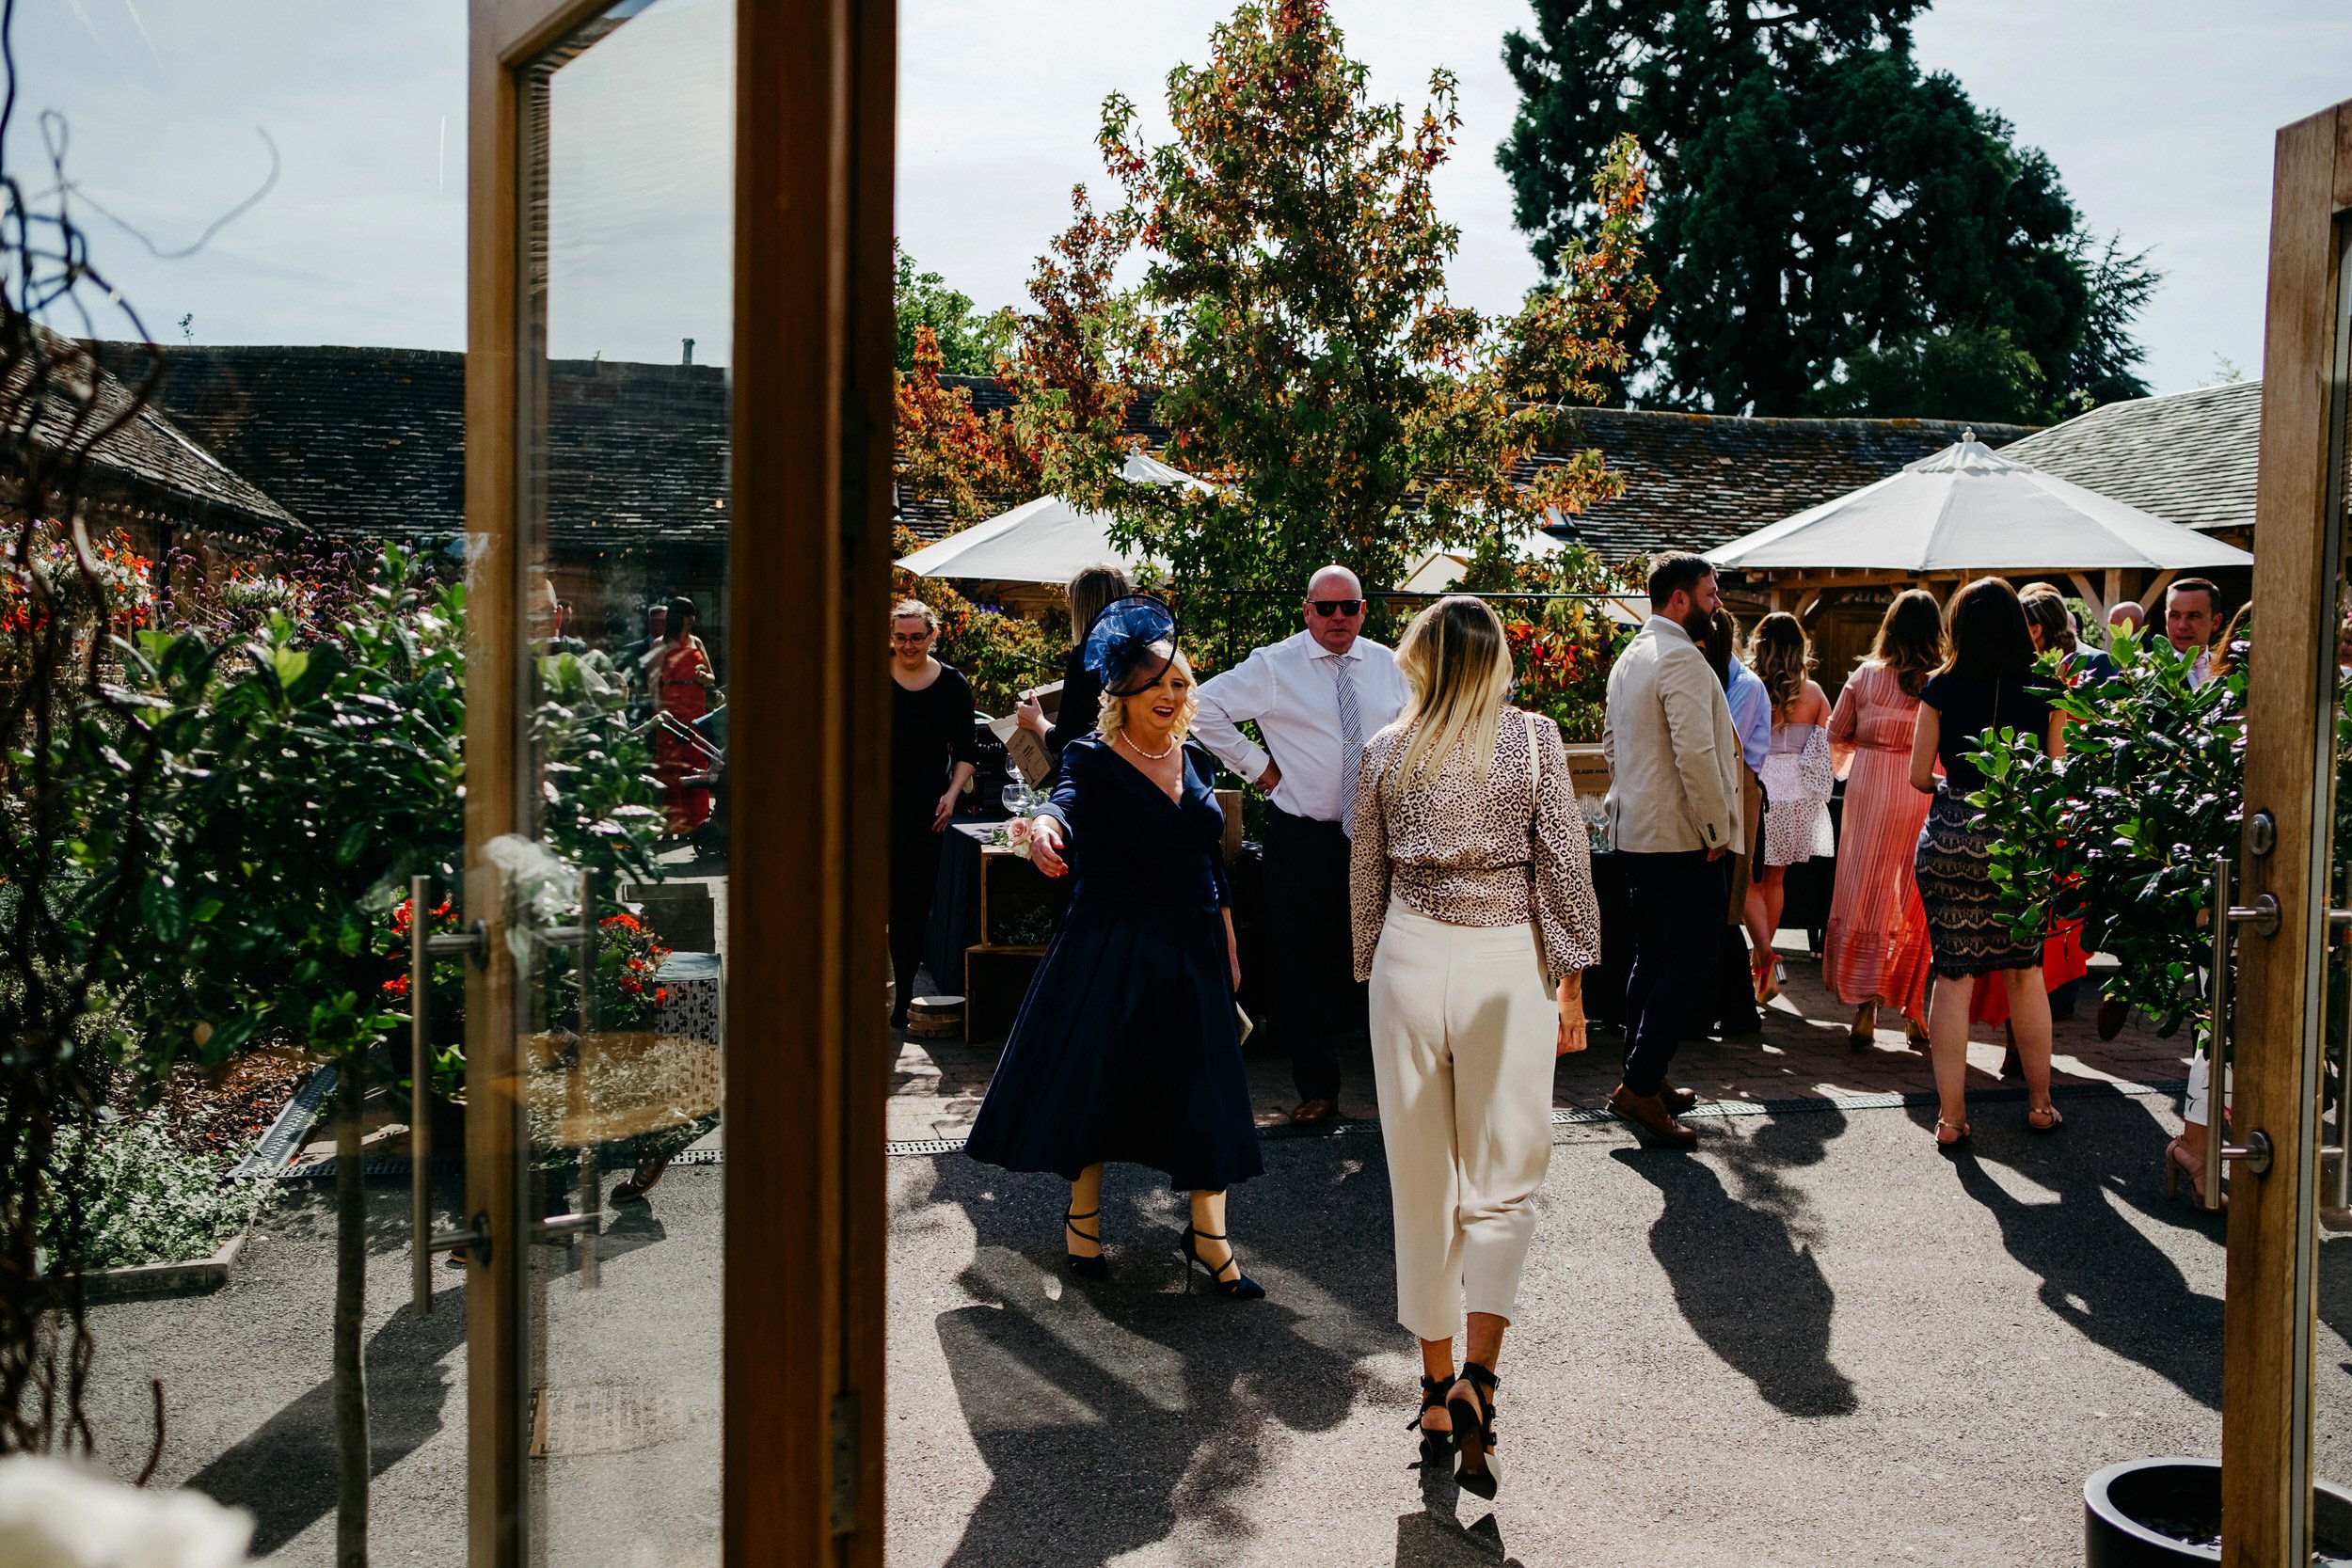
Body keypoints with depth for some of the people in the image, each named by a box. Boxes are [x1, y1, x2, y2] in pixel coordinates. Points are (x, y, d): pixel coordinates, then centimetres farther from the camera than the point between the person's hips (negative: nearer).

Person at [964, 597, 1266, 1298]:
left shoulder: (1195, 760, 7)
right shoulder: (1092, 756, -10)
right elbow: (1067, 797, -32)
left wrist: (1228, 945, 13)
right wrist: (1048, 825, -56)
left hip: (1191, 949, 5)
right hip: (1109, 947, -5)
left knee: (1203, 1089, 5)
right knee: (1093, 1081, 6)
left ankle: (1209, 1235, 17)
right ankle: (1082, 1218, 27)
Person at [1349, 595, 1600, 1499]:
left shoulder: (1385, 752, 3)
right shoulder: (1533, 739, -2)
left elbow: (1366, 879, 9)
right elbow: (1565, 866, -3)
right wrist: (1572, 982, 5)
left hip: (1410, 958, 2)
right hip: (1505, 962, -1)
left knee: (1421, 1178, 12)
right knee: (1504, 1178, 7)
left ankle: (1436, 1381, 20)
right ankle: (1478, 1376, -8)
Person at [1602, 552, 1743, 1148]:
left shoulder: (1630, 657, 15)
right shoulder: (1681, 659, -17)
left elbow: (1611, 741, 22)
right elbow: (1696, 754, -24)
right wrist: (1718, 831, -16)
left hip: (1635, 830, 10)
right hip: (1681, 838, -10)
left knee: (1653, 958, 15)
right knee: (1690, 964, -6)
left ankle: (1645, 1078, 21)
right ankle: (1641, 1086, -7)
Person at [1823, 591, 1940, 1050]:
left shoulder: (1865, 676, -2)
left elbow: (1837, 734, 7)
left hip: (1869, 791, 0)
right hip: (1926, 794, 0)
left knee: (1865, 895, 8)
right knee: (1917, 901, 8)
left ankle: (1864, 1011, 6)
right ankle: (1916, 1015, 13)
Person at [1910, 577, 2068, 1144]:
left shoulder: (1942, 688, -4)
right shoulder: (2043, 691, 0)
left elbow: (1919, 775, -1)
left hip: (1949, 836, -1)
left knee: (1952, 975, 4)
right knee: (2026, 972, 14)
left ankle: (1950, 1115, 7)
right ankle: (2040, 1104, 25)